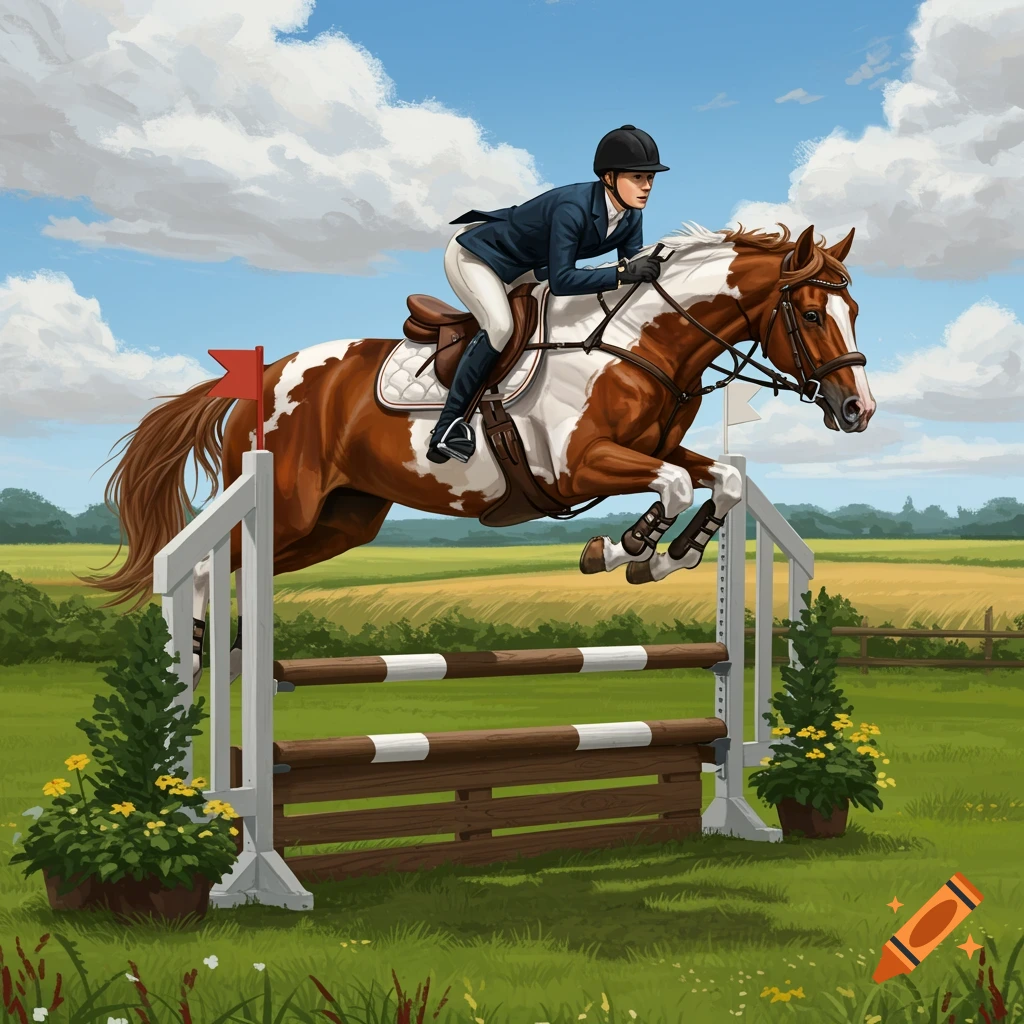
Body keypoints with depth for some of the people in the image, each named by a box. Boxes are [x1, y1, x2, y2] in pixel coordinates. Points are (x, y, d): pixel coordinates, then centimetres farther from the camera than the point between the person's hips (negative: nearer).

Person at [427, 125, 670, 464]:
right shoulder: (573, 208, -37)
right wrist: (621, 274, -48)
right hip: (473, 255, -9)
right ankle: (447, 428, -26)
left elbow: (633, 273, -7)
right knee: (499, 325, -30)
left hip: (522, 268, 9)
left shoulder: (631, 217, -12)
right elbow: (560, 281, -43)